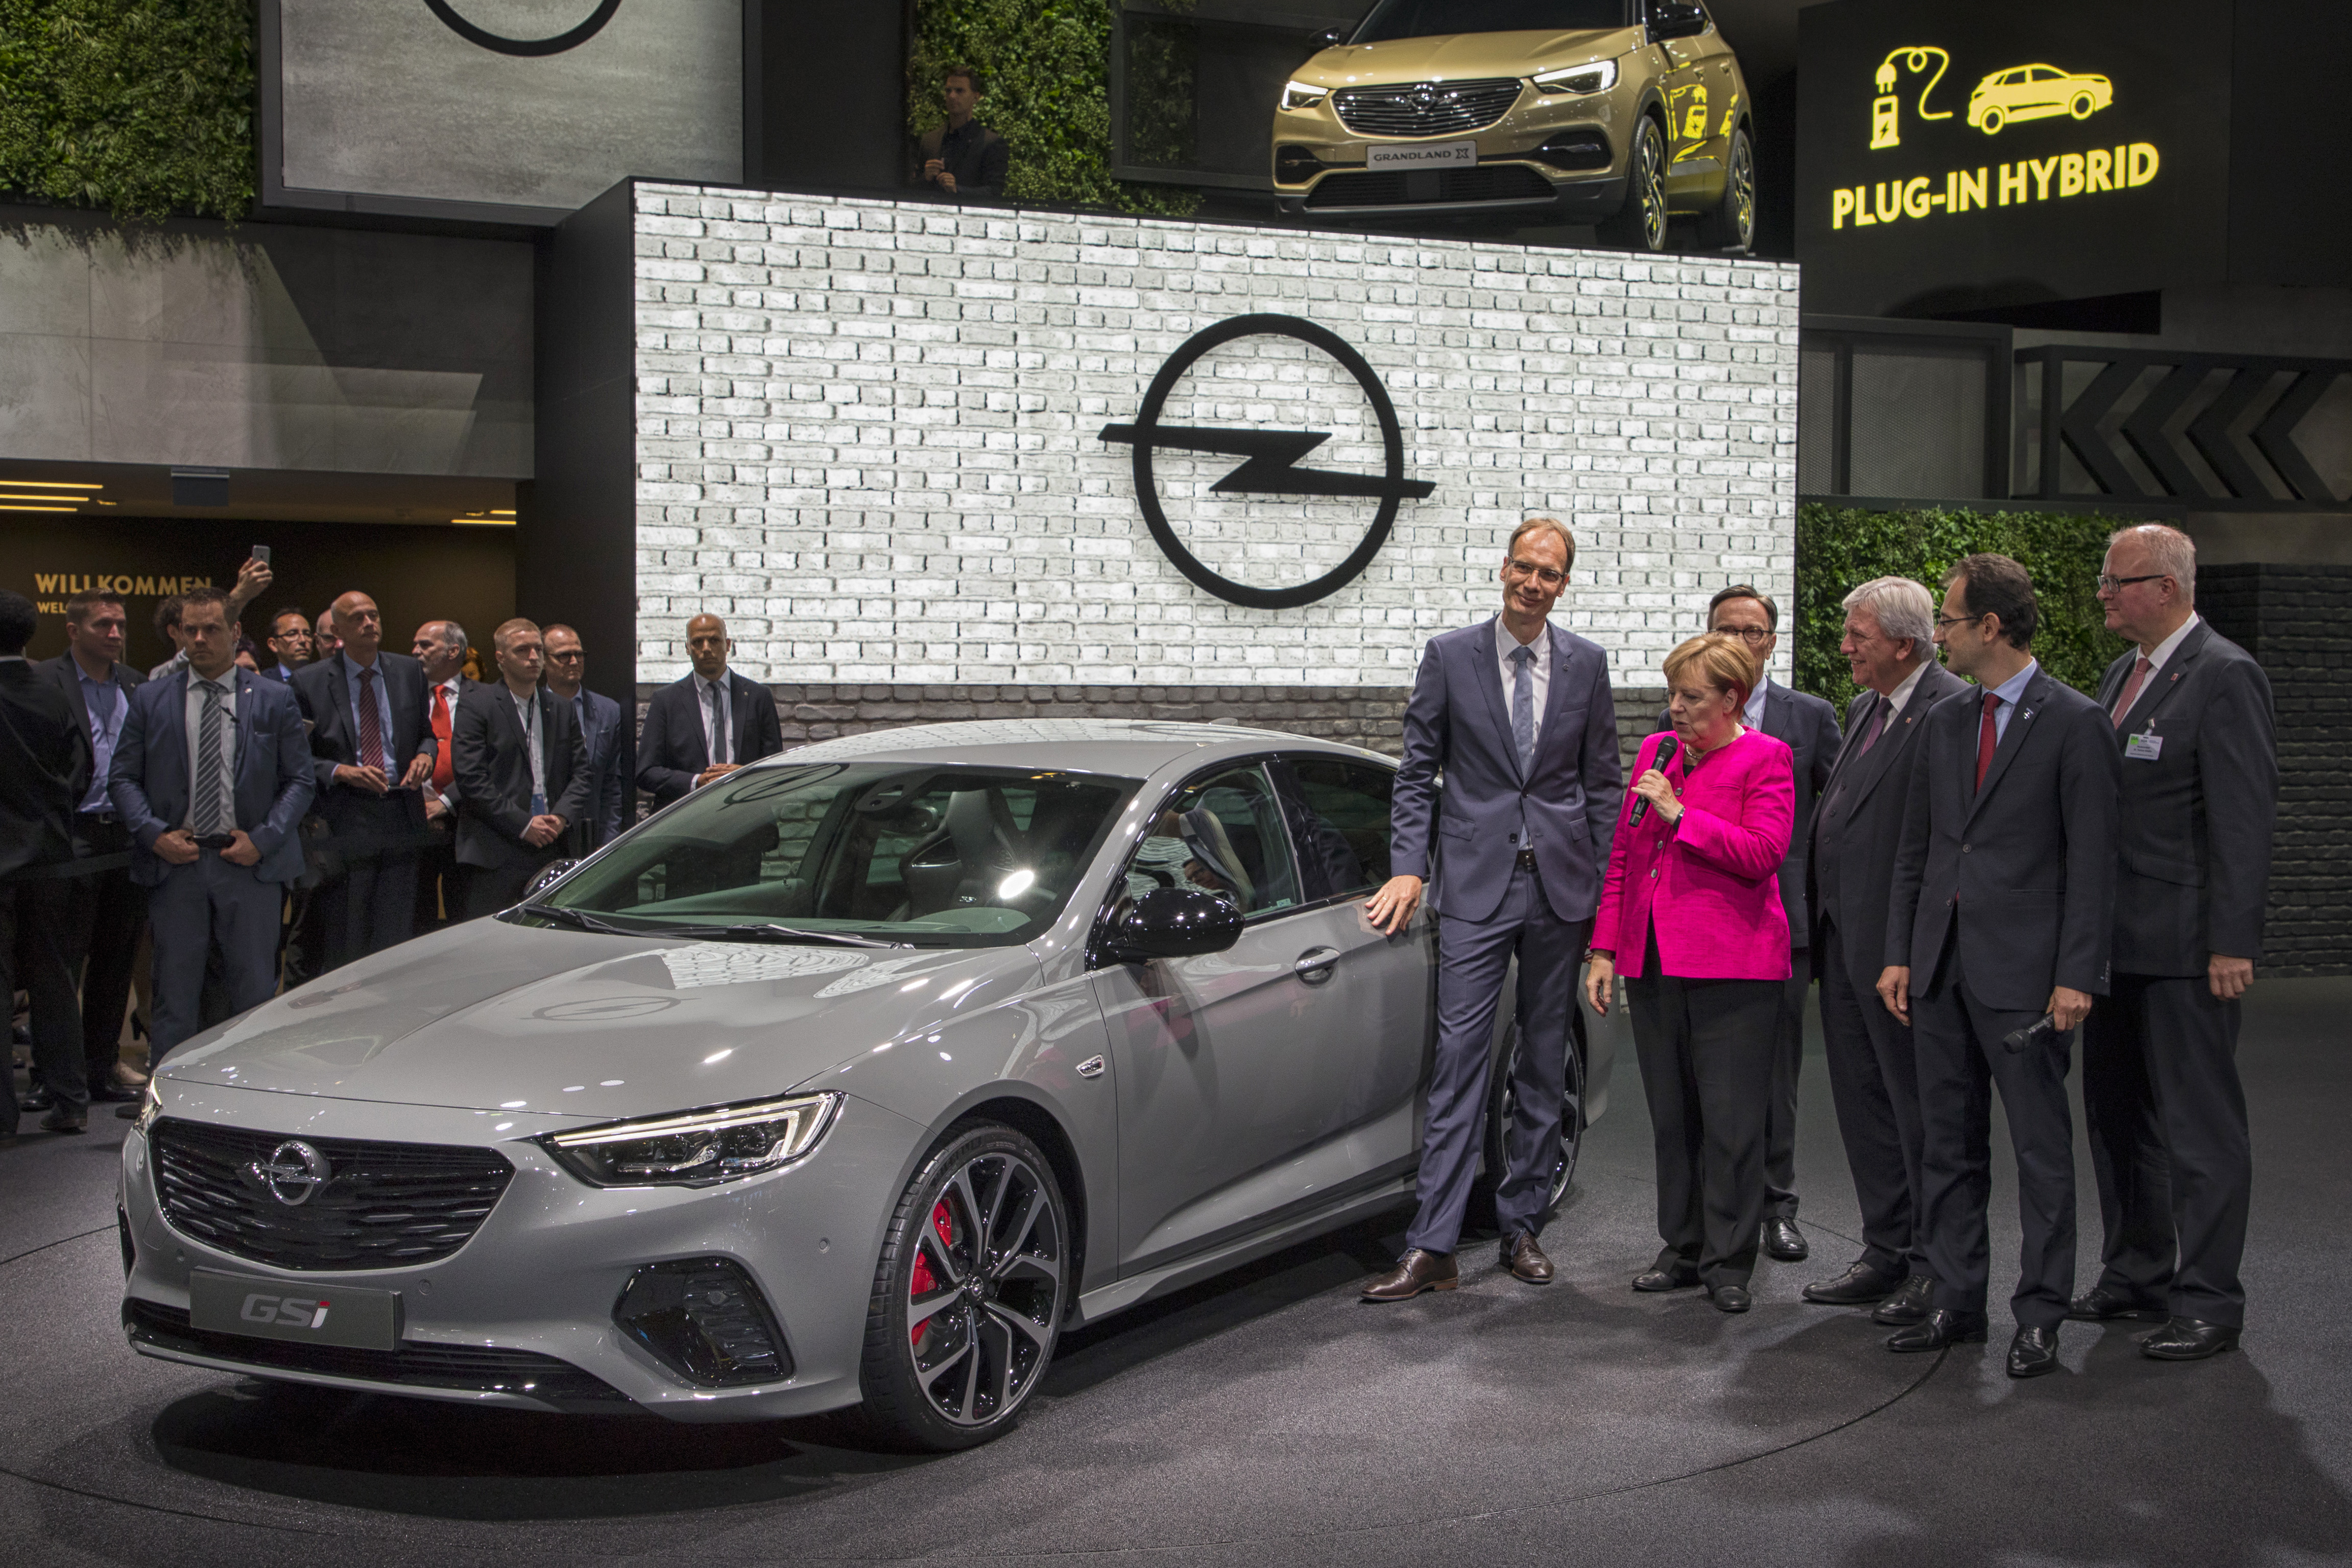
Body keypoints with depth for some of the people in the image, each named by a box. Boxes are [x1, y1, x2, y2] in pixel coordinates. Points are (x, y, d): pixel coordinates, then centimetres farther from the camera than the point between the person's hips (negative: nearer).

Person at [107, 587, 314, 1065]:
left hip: (250, 863, -1)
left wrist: (263, 839, -9)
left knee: (255, 995, 3)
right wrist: (155, 834, -7)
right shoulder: (150, 699, 8)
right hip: (175, 864, 1)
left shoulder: (275, 700, 6)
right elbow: (122, 778, 8)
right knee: (175, 996, 5)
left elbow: (299, 780, 5)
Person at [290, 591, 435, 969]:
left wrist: (425, 755, -2)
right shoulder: (310, 681, 0)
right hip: (346, 821, -3)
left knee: (398, 938, 4)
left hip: (401, 820, 3)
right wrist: (340, 772, -15)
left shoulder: (409, 672, 11)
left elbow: (425, 732, 20)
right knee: (343, 948, -1)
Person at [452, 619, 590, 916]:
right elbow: (471, 778, -8)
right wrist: (523, 825, -12)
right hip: (495, 858, -4)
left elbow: (581, 772, 14)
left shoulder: (562, 709, 16)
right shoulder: (475, 705, 0)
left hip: (552, 854, 4)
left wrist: (562, 817, -5)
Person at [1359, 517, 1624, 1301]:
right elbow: (1417, 772, 3)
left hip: (1561, 885, 2)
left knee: (1545, 1064, 9)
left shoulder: (1586, 663, 6)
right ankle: (1432, 1249, -7)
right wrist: (1409, 867, -6)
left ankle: (1522, 1226, 20)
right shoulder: (1449, 655, 1)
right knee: (1460, 1058, -8)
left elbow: (1602, 781, 10)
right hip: (1476, 883, -2)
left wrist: (1611, 882, 5)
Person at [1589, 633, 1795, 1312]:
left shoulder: (1765, 758, -2)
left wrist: (1680, 813, -14)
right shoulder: (1656, 752, 15)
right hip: (1653, 963, 6)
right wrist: (1605, 950, 12)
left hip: (1732, 964, -6)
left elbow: (1763, 853, -14)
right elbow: (1622, 856, 17)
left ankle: (1728, 1263, 6)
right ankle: (1684, 1250, 20)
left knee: (1731, 1121, -3)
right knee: (1671, 1117, 10)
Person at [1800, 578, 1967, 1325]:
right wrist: (1819, 916, 14)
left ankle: (1937, 1268, 10)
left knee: (1917, 1102, -1)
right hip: (1845, 936, 10)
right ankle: (1887, 1250, 26)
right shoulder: (1865, 709, 17)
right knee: (1861, 1097, 15)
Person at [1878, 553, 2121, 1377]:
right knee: (1948, 1145, 11)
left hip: (2022, 970, -6)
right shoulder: (1943, 721, 12)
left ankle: (2040, 1315, 10)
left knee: (2041, 1147, 2)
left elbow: (2092, 861, -9)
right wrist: (1899, 954, 9)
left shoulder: (2074, 723, -7)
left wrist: (2076, 976, -14)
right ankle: (1957, 1302, 21)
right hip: (1941, 965, 6)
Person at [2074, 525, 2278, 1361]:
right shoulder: (2122, 673, 14)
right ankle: (2135, 1273, 28)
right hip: (2115, 939, 9)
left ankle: (2209, 1300, 7)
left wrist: (2232, 941, -19)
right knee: (2117, 1113, 16)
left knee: (2200, 1124, -1)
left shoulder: (2225, 677, -12)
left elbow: (2245, 818, -16)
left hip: (2185, 947, -9)